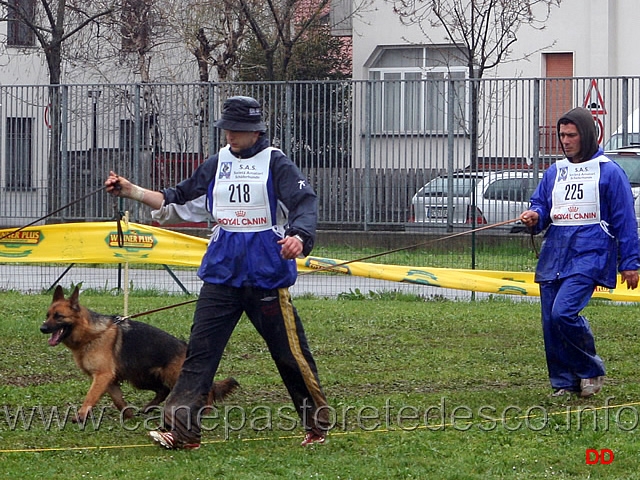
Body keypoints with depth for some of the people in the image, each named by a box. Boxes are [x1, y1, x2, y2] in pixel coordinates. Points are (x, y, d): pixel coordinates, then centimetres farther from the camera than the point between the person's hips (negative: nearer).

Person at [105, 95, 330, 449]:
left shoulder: (276, 164, -4)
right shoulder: (217, 164, 12)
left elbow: (304, 203, -16)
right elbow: (178, 202, 16)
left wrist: (298, 236, -37)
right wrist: (130, 191, 8)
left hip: (267, 274, -4)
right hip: (221, 272, 5)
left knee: (291, 353, 3)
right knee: (200, 350, -6)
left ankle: (318, 425, 21)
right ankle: (180, 429, -10)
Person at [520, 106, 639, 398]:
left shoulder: (608, 172, 0)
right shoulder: (554, 172, 16)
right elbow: (540, 204, 19)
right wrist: (535, 217, -6)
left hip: (589, 255, -6)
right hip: (554, 254, 6)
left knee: (564, 312, -21)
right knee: (550, 322, 0)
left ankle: (592, 370, -2)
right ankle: (564, 383, 12)